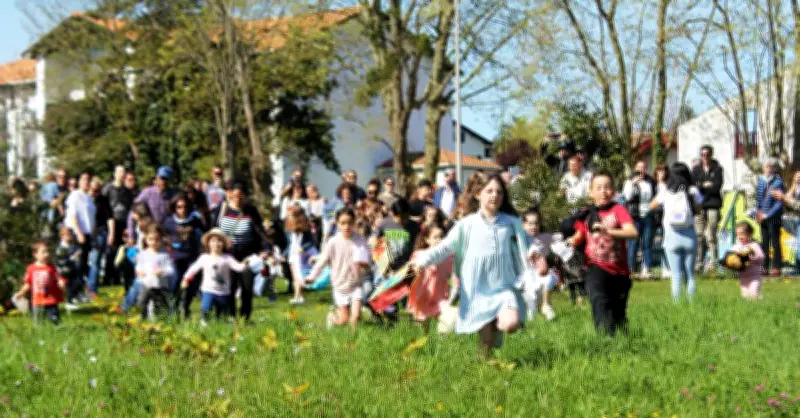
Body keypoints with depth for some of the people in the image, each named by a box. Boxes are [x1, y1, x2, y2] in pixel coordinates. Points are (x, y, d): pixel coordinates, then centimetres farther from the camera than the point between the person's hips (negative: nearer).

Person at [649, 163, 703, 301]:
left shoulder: (665, 192, -1)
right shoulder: (693, 191, -3)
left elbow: (652, 206, 13)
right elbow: (698, 209, 6)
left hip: (671, 237, 0)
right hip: (689, 236, 0)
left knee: (676, 275, 1)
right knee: (690, 274, 8)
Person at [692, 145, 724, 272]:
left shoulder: (717, 169, 6)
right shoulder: (696, 170, 14)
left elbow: (717, 187, -5)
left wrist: (700, 186, -1)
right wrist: (705, 186, -7)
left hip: (713, 205, -3)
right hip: (699, 205, 3)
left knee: (711, 236, -7)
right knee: (699, 235, -1)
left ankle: (713, 262, -3)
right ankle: (699, 261, 4)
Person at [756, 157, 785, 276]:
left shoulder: (778, 182, -12)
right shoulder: (761, 180, 6)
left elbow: (779, 203, -14)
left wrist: (767, 215, -15)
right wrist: (758, 211, 4)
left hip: (773, 217, -6)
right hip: (763, 217, 6)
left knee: (775, 242, 0)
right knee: (764, 242, 12)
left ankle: (776, 267, 6)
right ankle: (765, 267, 19)